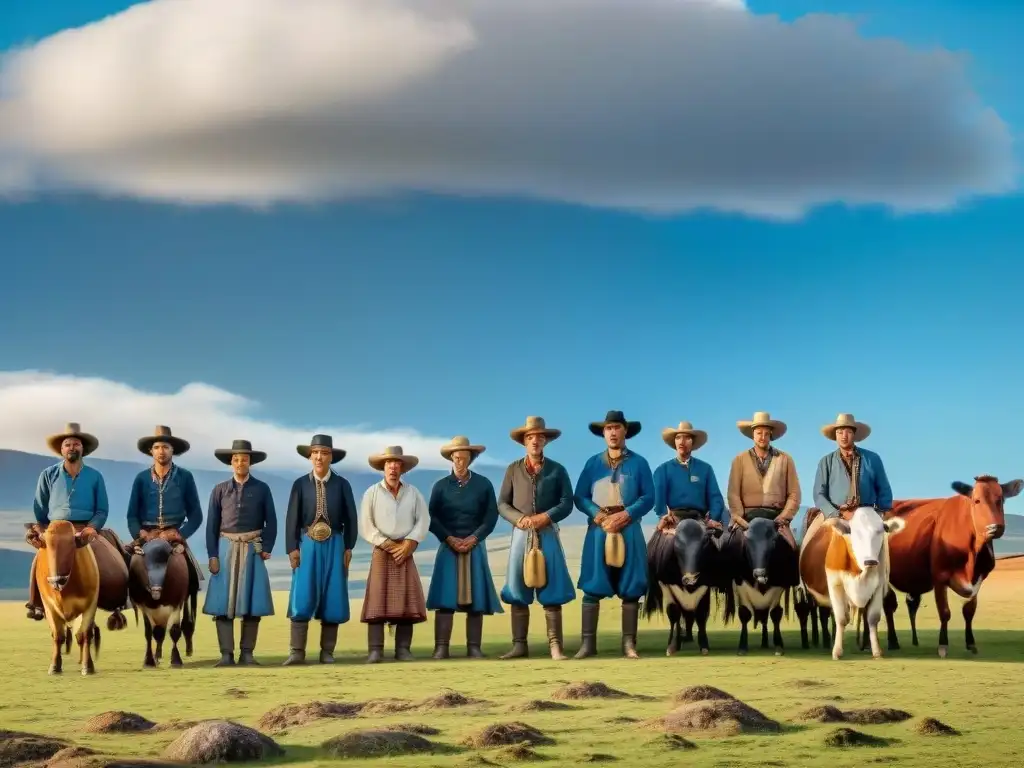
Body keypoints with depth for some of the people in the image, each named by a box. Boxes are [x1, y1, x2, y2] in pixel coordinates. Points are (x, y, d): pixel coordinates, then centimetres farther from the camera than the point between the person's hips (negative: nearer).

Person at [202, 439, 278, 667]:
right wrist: (212, 555, -4)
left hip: (253, 549, 0)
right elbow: (212, 525, 4)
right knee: (223, 602, -4)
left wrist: (267, 548, -7)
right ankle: (226, 654, -1)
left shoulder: (262, 489, 6)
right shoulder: (219, 490, 6)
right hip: (226, 548, 0)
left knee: (252, 603, -2)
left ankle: (247, 653, 4)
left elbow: (271, 521, 5)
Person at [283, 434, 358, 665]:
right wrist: (292, 548, -6)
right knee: (302, 598, -8)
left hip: (334, 546, 1)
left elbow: (351, 518, 5)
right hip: (307, 545, -1)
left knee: (333, 598, 0)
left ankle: (327, 652, 7)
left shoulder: (342, 484, 5)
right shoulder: (300, 484, 4)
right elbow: (292, 519, 2)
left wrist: (348, 548, -1)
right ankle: (297, 651, -7)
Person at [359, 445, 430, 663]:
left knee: (407, 600, -3)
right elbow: (366, 526, -3)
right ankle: (375, 650, -11)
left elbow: (423, 521, 2)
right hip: (381, 552, -2)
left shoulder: (413, 493, 9)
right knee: (378, 600, -9)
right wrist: (388, 545, -10)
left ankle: (403, 649, 1)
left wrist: (409, 543, -11)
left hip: (406, 552, 2)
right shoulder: (372, 493, 3)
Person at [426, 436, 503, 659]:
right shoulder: (441, 486, 6)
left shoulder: (483, 484, 7)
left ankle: (474, 647, 0)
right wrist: (449, 539, -11)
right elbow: (432, 517, 2)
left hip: (475, 546, 1)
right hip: (448, 547, -1)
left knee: (475, 598, -2)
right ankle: (441, 647, -9)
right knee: (445, 598, -8)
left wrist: (474, 538, -10)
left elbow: (492, 516, 3)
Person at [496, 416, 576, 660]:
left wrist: (546, 516, -14)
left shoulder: (557, 470, 7)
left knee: (552, 592, -5)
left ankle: (555, 646, -6)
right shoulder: (513, 469, 7)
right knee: (518, 592, -1)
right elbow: (502, 504, 5)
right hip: (521, 534, 1)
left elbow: (567, 503, 2)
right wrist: (520, 519, -13)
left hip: (548, 534, -1)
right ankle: (520, 645, 3)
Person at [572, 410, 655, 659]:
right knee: (592, 588, -4)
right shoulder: (592, 463, 10)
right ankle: (588, 642, -2)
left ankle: (629, 643, 2)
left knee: (630, 589, -1)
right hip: (598, 530, 1)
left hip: (629, 530, -1)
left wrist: (626, 514, -15)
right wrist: (599, 515, -12)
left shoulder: (638, 463, 6)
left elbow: (648, 497, 0)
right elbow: (579, 497, 5)